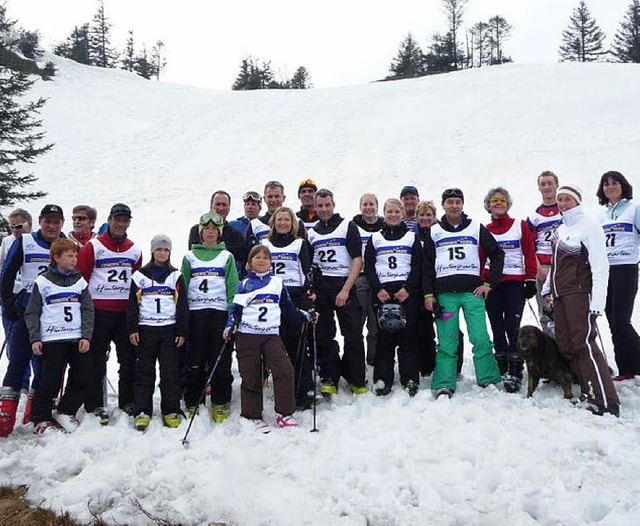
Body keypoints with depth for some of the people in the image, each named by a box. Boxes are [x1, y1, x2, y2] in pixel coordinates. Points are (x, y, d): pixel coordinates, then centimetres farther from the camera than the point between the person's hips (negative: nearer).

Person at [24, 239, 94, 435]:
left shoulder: (80, 281, 9)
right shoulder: (42, 282, 1)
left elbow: (88, 310, 7)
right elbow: (32, 312, 2)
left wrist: (86, 336, -4)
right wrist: (35, 338, -6)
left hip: (77, 339, 4)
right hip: (52, 339, -3)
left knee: (83, 376, 1)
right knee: (49, 381, -2)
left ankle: (65, 412, 18)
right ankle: (41, 418, 14)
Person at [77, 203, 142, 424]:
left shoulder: (135, 251, 12)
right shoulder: (93, 247, -1)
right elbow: (80, 278, -2)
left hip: (126, 312, 4)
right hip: (98, 312, -4)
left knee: (129, 359, 7)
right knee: (97, 360, 2)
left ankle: (128, 401, 19)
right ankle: (96, 405, 12)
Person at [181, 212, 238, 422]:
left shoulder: (227, 256, 10)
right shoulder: (190, 256, 12)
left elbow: (233, 287, 5)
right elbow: (182, 286, 10)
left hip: (219, 312, -1)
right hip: (195, 312, 1)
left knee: (221, 359, -1)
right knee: (194, 359, 3)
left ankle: (220, 404, 9)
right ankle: (192, 403, 14)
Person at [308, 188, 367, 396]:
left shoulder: (348, 226, 2)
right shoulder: (311, 233, 15)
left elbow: (358, 259, -5)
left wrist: (346, 289, -13)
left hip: (344, 286, -4)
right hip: (320, 289, 4)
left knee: (353, 335, -5)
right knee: (324, 336, 5)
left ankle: (357, 380, 8)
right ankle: (329, 379, 15)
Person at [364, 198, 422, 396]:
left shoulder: (412, 237, 12)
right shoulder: (375, 239, 14)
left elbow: (418, 266, 4)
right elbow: (368, 267, 7)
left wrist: (408, 288, -10)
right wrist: (378, 289, -7)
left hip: (407, 292, 0)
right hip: (382, 292, 1)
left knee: (408, 335, -3)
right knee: (384, 335, -2)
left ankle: (410, 379, 2)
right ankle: (382, 379, 3)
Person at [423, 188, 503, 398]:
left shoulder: (476, 228, 10)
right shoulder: (434, 232, 12)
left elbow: (497, 254, 14)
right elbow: (427, 266, 11)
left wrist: (489, 284, 6)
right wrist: (428, 294, 2)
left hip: (472, 292, 0)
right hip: (444, 293, 0)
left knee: (481, 339, -5)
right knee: (446, 343, -2)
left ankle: (490, 381, 6)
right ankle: (444, 385, 1)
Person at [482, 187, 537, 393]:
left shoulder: (521, 226, 6)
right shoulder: (484, 231, 10)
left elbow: (530, 254, 3)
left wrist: (531, 280, -3)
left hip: (515, 283, -2)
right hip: (491, 285, 2)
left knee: (512, 328, -10)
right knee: (497, 329, 6)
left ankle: (515, 374, -4)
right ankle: (502, 371, 16)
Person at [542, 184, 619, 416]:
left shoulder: (589, 227, -7)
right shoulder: (561, 229, 17)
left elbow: (600, 267, -13)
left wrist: (597, 302, -19)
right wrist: (547, 289, 19)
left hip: (579, 293, -8)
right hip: (559, 295, 8)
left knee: (584, 343, -14)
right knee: (565, 344, 6)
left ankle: (606, 402, -12)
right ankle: (590, 390, 14)